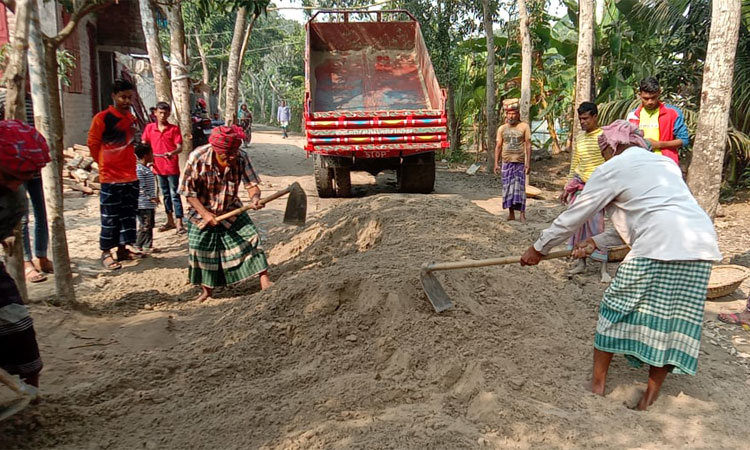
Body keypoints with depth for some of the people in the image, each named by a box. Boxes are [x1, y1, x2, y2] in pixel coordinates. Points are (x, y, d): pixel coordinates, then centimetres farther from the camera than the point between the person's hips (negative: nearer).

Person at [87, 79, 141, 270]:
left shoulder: (132, 118, 10)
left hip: (131, 176, 6)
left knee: (129, 214, 12)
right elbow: (93, 144, -3)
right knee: (110, 217, 0)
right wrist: (104, 163, 6)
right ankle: (106, 253, 10)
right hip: (110, 176, -6)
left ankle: (123, 249, 23)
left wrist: (128, 162, 16)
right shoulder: (102, 118, -10)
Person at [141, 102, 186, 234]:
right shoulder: (149, 128, 5)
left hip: (172, 167, -4)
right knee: (166, 194, 15)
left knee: (174, 194, -5)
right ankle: (170, 221, 25)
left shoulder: (174, 129, -4)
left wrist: (172, 153, -31)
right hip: (158, 167, 4)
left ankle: (179, 223, -5)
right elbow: (144, 145, 12)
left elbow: (180, 147, -11)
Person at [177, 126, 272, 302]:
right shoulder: (197, 158, -25)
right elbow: (188, 191, -18)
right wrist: (205, 213, -26)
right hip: (202, 212, -1)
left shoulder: (241, 158, -21)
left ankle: (264, 280, -5)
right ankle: (207, 290, 22)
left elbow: (251, 184, -20)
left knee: (251, 237, -11)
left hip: (231, 210, 1)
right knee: (200, 249, 2)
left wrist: (255, 198, -44)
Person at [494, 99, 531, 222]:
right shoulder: (502, 128, 8)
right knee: (508, 187, 4)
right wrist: (496, 163, 3)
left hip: (520, 162, -3)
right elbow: (498, 146, 9)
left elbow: (528, 145, -1)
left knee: (520, 187, -5)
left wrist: (528, 162, -8)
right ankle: (511, 213, 11)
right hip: (506, 162, 3)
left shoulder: (524, 127, 1)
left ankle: (522, 214, -4)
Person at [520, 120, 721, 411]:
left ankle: (597, 384, 20)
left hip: (659, 247, -7)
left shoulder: (613, 168, 6)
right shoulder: (665, 163, 28)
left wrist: (539, 248, 18)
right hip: (702, 247, 7)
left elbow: (575, 215, 8)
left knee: (616, 308, 9)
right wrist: (597, 242, 22)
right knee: (674, 319, 13)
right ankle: (652, 394, 23)